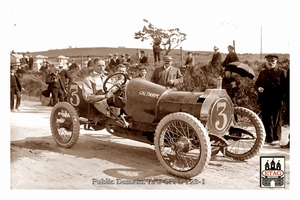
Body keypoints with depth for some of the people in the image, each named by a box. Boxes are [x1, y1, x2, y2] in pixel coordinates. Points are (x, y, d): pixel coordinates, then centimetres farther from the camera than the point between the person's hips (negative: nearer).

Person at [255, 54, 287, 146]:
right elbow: (256, 84, 17)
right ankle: (268, 137, 21)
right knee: (266, 119, 9)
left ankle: (276, 138, 10)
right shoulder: (262, 72, 15)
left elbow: (285, 86, -4)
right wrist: (258, 88, -5)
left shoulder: (281, 72, 1)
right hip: (265, 100, 5)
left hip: (277, 101, -4)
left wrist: (281, 94, -19)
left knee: (276, 120, 2)